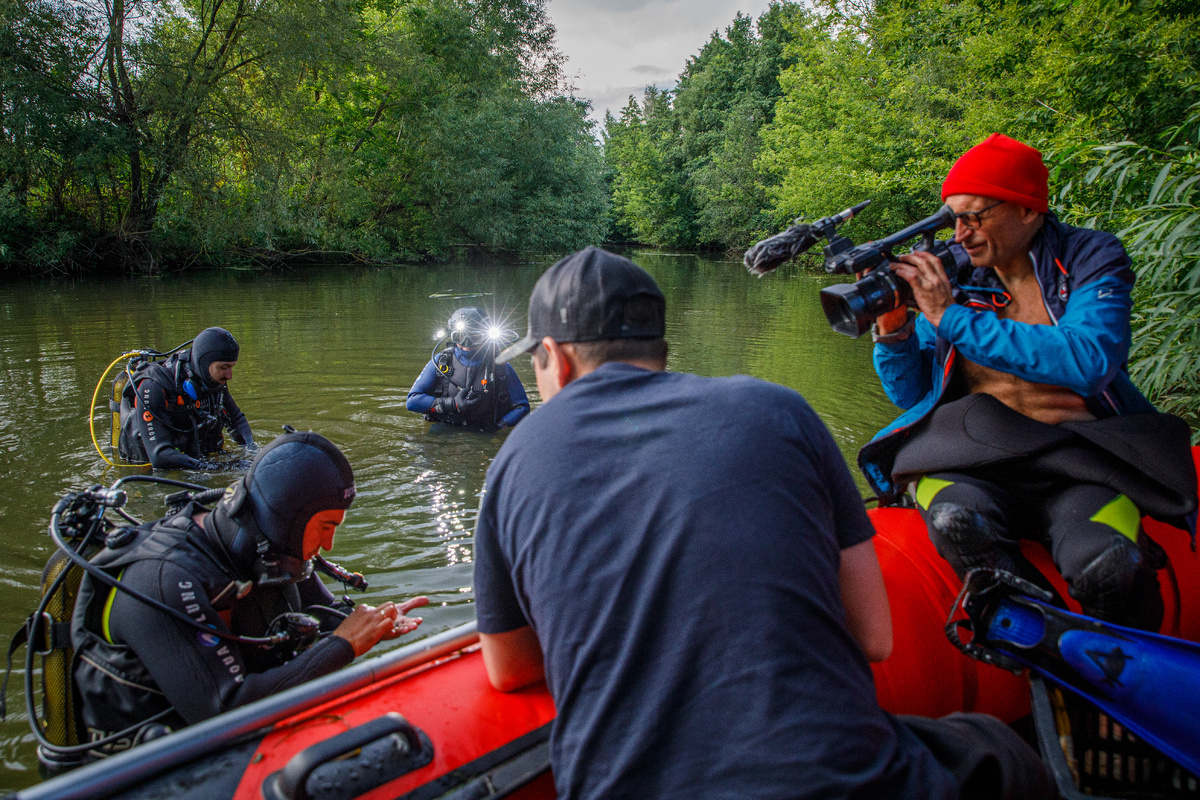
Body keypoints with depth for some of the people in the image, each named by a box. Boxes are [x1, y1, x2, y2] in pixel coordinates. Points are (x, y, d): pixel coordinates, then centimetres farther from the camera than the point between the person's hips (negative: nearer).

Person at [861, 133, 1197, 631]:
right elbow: (911, 394, 12)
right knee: (956, 519, -34)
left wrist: (953, 316, -19)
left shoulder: (1091, 258, 3)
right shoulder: (952, 272, 10)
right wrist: (892, 327, -8)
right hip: (972, 453, 1)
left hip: (1076, 452, -1)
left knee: (1104, 564, -30)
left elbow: (1088, 362, -19)